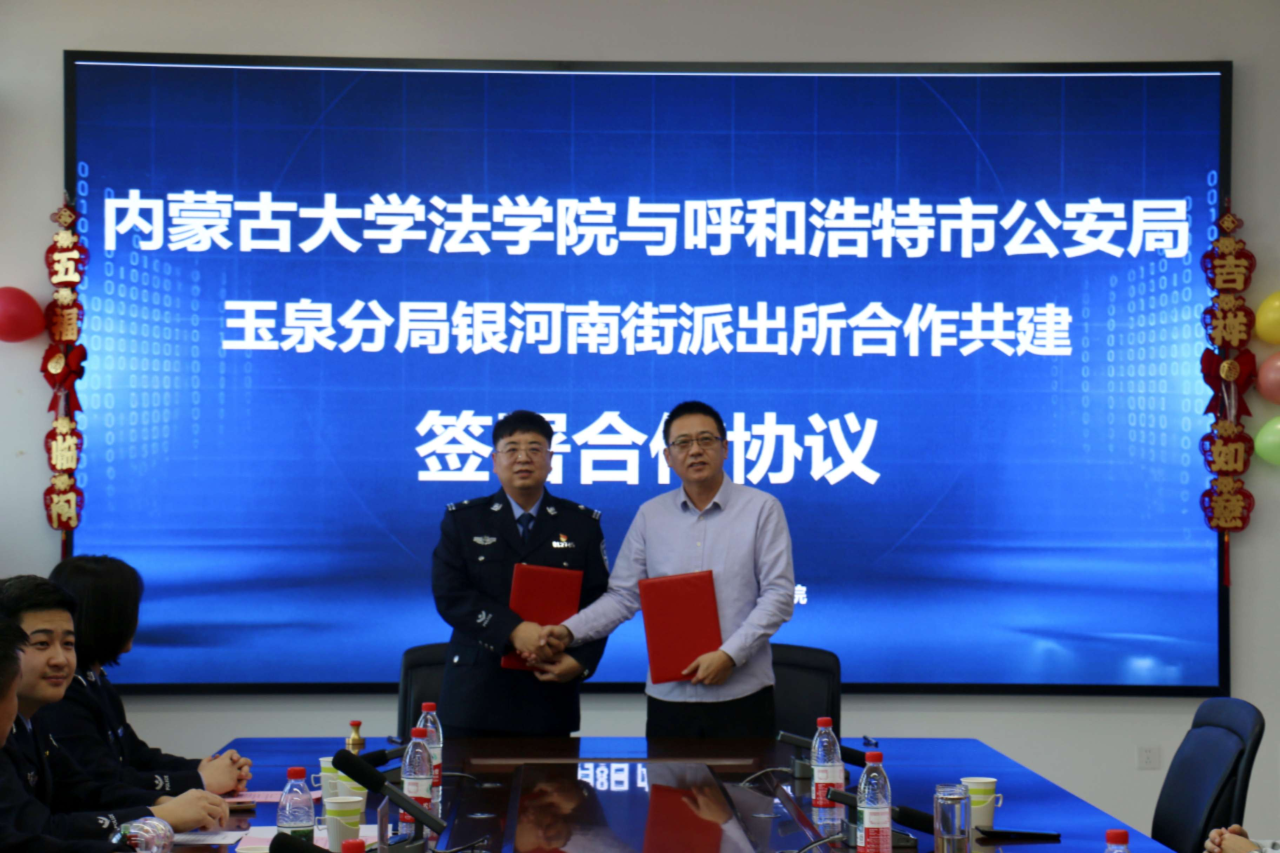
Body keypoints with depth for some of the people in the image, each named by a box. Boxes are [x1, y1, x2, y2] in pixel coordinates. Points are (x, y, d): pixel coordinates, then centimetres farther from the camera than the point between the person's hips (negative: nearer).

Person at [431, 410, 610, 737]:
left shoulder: (582, 524, 10)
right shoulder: (462, 520, 8)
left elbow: (598, 603, 5)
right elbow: (449, 595, -4)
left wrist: (581, 661, -12)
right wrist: (513, 630, -18)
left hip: (550, 695, 0)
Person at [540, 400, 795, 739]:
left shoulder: (762, 508, 0)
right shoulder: (650, 516, 8)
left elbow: (779, 594, -4)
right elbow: (623, 595, 7)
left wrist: (729, 654, -14)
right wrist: (569, 632, -9)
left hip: (741, 695, -2)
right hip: (669, 695, 2)